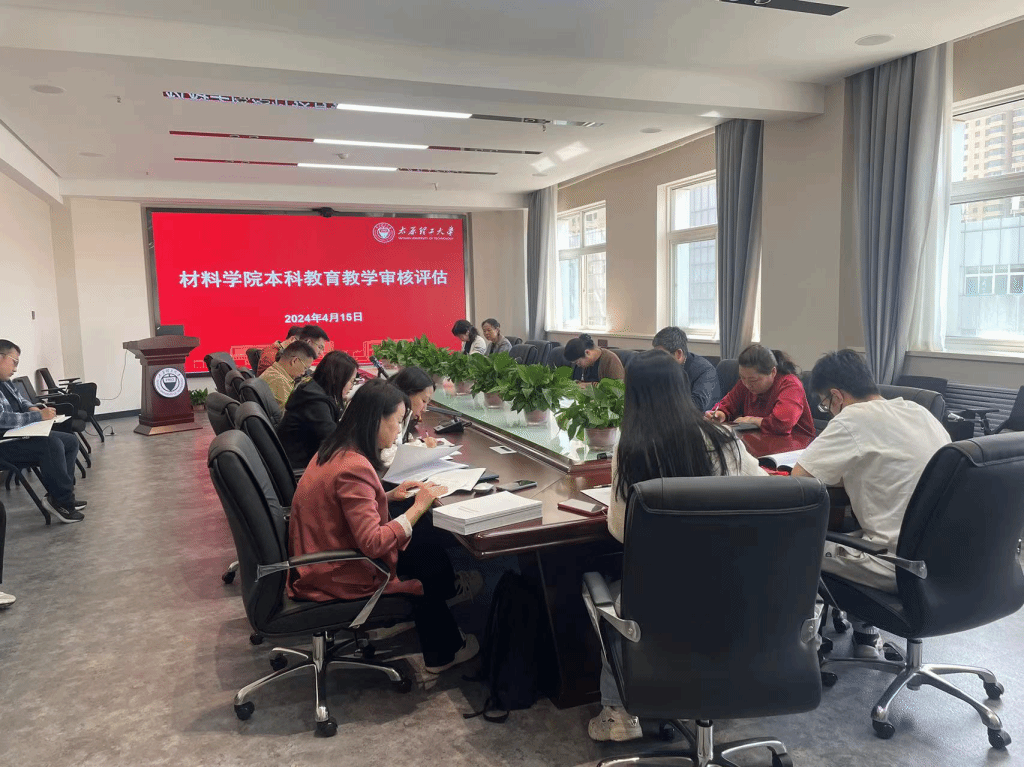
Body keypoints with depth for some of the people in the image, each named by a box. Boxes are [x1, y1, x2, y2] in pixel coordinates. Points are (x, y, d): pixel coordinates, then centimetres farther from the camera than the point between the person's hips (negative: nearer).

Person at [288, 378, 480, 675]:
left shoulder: (335, 451, 2)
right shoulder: (353, 468, -29)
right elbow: (373, 543, -31)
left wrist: (389, 496, 4)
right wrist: (418, 507, -22)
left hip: (321, 558, 9)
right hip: (335, 577, -9)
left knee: (425, 552, 9)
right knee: (433, 563, 5)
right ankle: (442, 653, 27)